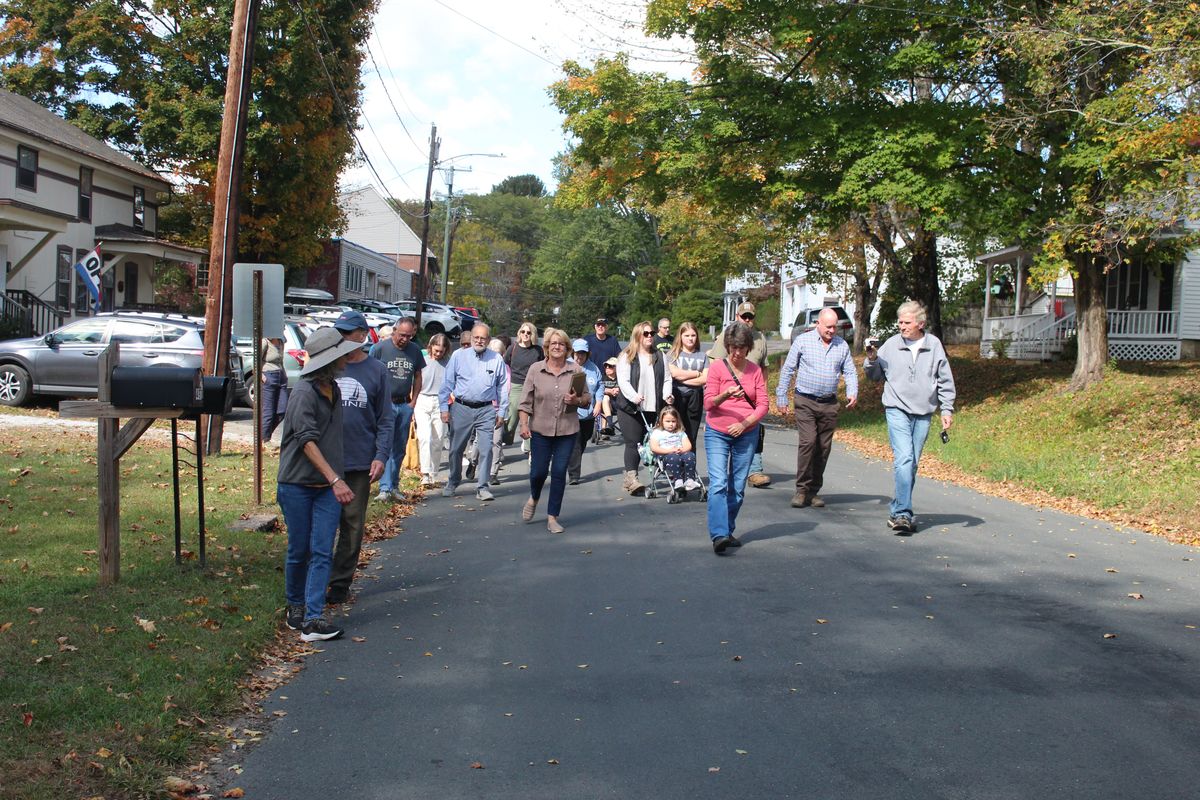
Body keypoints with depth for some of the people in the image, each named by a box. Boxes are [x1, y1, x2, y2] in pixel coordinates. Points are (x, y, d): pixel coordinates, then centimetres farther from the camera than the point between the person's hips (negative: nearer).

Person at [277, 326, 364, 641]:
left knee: (322, 552, -3)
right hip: (296, 484, -6)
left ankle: (313, 618, -5)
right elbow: (308, 441, -21)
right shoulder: (304, 393, -14)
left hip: (327, 485, 6)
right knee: (299, 550, 7)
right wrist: (335, 479, -27)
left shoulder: (333, 389, 11)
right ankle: (295, 606, 27)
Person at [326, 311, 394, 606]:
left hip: (360, 462, -1)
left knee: (352, 525, 7)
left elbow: (386, 419, 3)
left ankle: (340, 582, 16)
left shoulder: (377, 371, 2)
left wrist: (381, 456, -7)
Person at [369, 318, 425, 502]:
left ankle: (394, 486, 19)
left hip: (404, 405, 4)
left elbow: (417, 377, 16)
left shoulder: (415, 350, 7)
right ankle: (385, 488, -12)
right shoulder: (379, 348, -6)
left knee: (400, 448, 9)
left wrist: (413, 402, 8)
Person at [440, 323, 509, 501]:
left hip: (486, 410, 0)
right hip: (461, 408, 0)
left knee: (486, 450, -6)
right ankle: (452, 483, 28)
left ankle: (482, 487, 3)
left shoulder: (497, 360, 4)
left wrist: (501, 412, 7)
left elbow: (502, 388, 10)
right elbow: (447, 384, 5)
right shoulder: (458, 356, 3)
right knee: (456, 449, 9)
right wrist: (444, 408, 1)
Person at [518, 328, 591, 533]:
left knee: (559, 472, 0)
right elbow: (526, 401, 0)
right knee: (538, 471, 3)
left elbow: (587, 398, 5)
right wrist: (524, 424, -9)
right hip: (540, 430, 0)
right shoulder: (535, 370, 0)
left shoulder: (576, 370, 1)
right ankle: (533, 499, 37)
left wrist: (577, 400, -16)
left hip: (567, 431, 0)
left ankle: (552, 517, 12)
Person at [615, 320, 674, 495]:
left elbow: (667, 379, 15)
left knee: (643, 442, 5)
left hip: (652, 408, 4)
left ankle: (629, 479, 12)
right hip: (630, 408, -4)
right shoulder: (626, 357, 1)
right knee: (633, 442, -9)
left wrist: (667, 394, -4)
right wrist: (633, 396, -25)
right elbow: (623, 380, -10)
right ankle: (632, 478, -13)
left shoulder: (659, 357, 16)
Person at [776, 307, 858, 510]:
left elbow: (850, 372, 13)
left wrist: (852, 393, -6)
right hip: (805, 401, -4)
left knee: (824, 447, 5)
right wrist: (781, 399, -1)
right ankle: (802, 489, -8)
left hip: (829, 404, 4)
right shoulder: (802, 341, 0)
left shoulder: (842, 345, 10)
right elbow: (787, 370, 2)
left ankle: (814, 491, 14)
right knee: (808, 442, -16)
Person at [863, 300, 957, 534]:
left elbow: (945, 381, 10)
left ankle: (896, 512, 18)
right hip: (897, 411, -2)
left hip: (923, 414, 2)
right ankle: (903, 514, -21)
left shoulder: (934, 346, 5)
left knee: (912, 464, 7)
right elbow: (874, 375, 13)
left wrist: (947, 410, 5)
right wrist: (871, 360, -7)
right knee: (904, 459, -17)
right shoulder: (891, 345, 2)